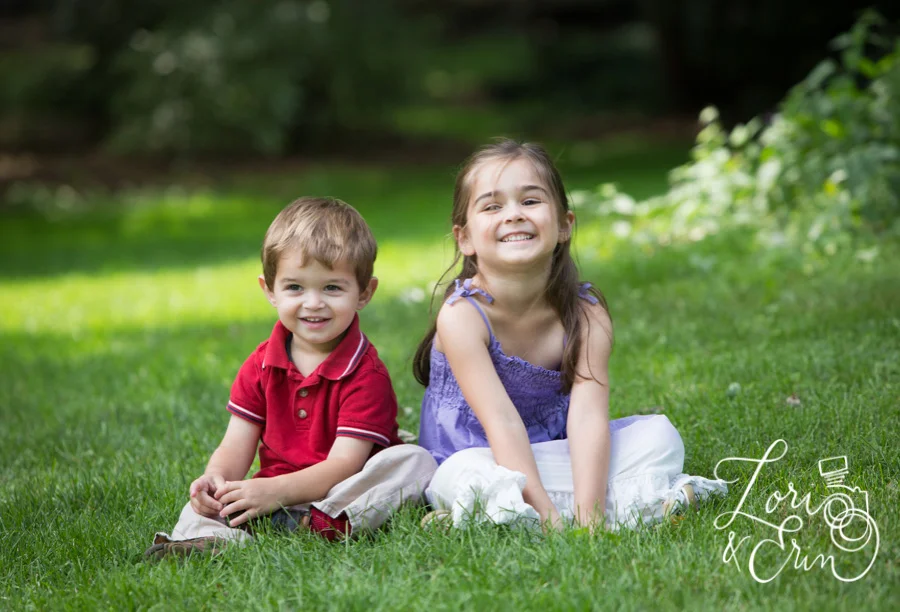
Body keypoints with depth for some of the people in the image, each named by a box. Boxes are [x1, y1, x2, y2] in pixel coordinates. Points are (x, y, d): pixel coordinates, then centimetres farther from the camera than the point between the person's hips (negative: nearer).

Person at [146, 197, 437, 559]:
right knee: (207, 499, -19)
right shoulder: (260, 366, 6)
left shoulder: (367, 375, -10)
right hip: (277, 496, 3)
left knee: (415, 461, -28)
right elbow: (235, 447, 2)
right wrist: (217, 477, -23)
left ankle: (321, 525, -45)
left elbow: (344, 463, -18)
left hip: (340, 495, -3)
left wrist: (275, 491, -32)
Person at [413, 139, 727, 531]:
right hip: (478, 457, -4)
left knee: (659, 434, -10)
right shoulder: (462, 316, -21)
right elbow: (501, 421, -29)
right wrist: (546, 513, -36)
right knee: (468, 475, -36)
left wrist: (588, 515, -35)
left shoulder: (586, 314, -12)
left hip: (554, 454, 4)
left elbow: (588, 416, -23)